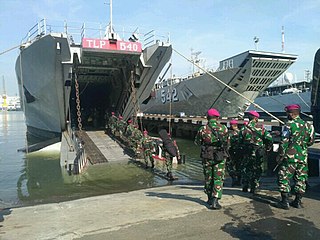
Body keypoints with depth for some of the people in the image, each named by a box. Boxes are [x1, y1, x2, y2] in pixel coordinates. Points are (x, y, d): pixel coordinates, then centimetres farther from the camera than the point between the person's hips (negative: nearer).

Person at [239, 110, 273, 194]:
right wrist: (268, 147, 11)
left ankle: (245, 187, 16)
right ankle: (254, 188, 13)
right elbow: (269, 138, -5)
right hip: (259, 153, 0)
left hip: (248, 153, 0)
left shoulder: (244, 128, -4)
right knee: (257, 170, 11)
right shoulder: (261, 127, -3)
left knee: (245, 169, 14)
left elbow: (240, 141, 1)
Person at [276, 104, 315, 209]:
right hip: (303, 157, 6)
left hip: (290, 157, -6)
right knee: (300, 179, 13)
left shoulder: (289, 125, -11)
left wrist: (280, 156, -5)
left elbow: (284, 142, -13)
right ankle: (298, 201, 19)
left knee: (284, 178, 3)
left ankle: (285, 201, 3)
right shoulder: (308, 126, 7)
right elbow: (310, 142, 15)